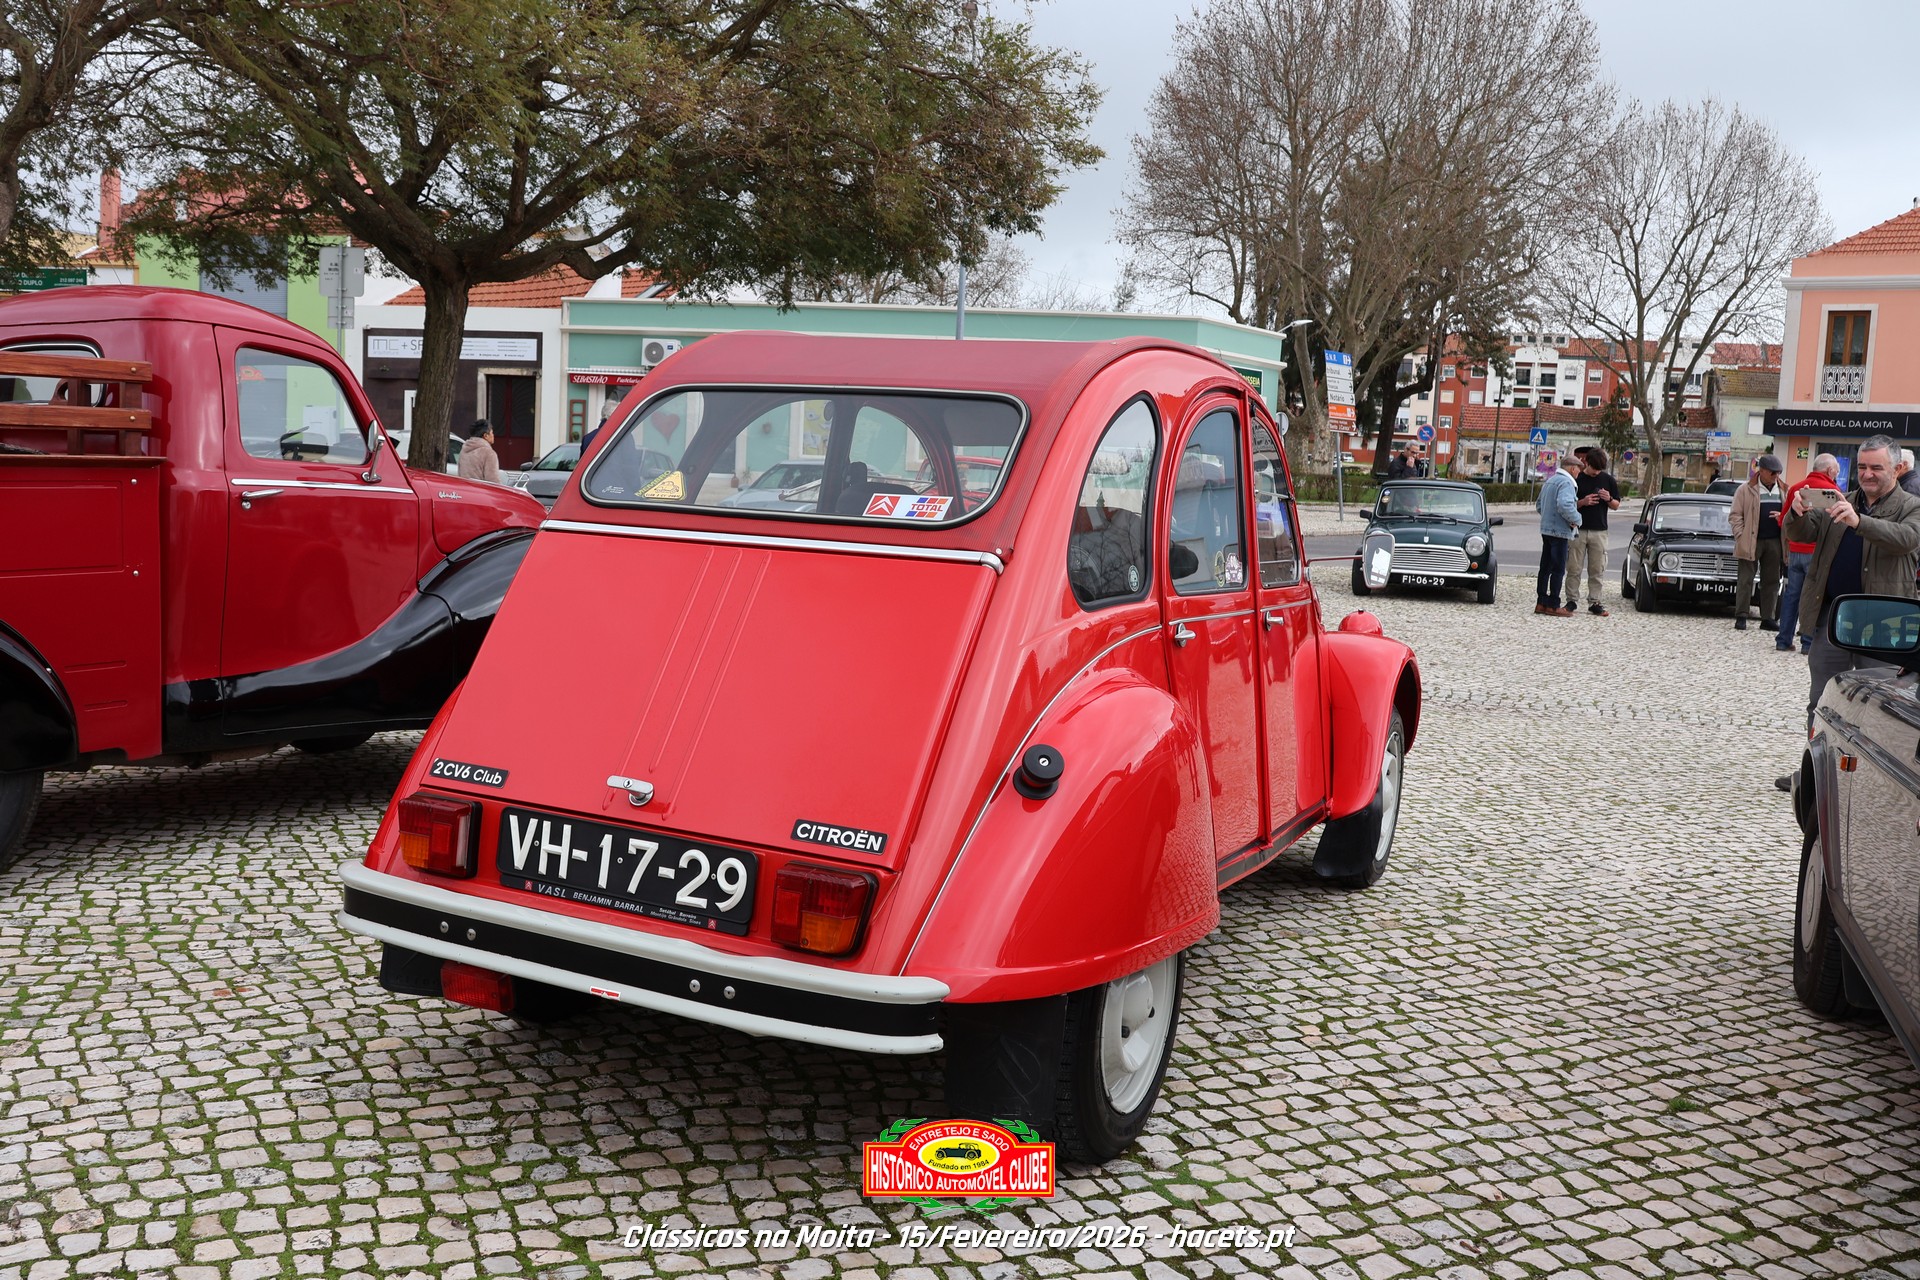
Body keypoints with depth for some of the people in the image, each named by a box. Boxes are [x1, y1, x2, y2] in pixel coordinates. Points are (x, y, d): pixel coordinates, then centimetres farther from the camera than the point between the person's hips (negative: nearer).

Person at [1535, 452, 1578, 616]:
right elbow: (1564, 505, -29)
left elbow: (1540, 505, 23)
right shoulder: (1566, 483, -14)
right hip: (1559, 531, -9)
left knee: (1545, 568, 11)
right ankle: (1553, 606, -3)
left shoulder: (1549, 482, 16)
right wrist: (1576, 519, -15)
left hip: (1546, 529, 9)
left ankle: (1541, 602, 14)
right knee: (1558, 569, -4)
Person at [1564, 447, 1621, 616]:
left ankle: (1594, 602, 9)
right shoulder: (1576, 479, 0)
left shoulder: (1608, 479, 6)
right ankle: (1572, 600, 9)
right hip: (1578, 530, -2)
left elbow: (1616, 506, 12)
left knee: (1597, 570, 3)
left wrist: (1609, 499, -9)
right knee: (1574, 568, 0)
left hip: (1599, 531, 2)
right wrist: (1583, 502, -16)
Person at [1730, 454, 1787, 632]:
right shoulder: (1745, 490, -2)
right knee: (1746, 580, -1)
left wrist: (1782, 516, -6)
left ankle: (1767, 618, 13)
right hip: (1751, 542, -4)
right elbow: (1736, 515, -3)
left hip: (1774, 542, 4)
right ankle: (1741, 617, 1)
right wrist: (1741, 537, -11)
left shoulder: (1784, 491, 11)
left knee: (1771, 581, 8)